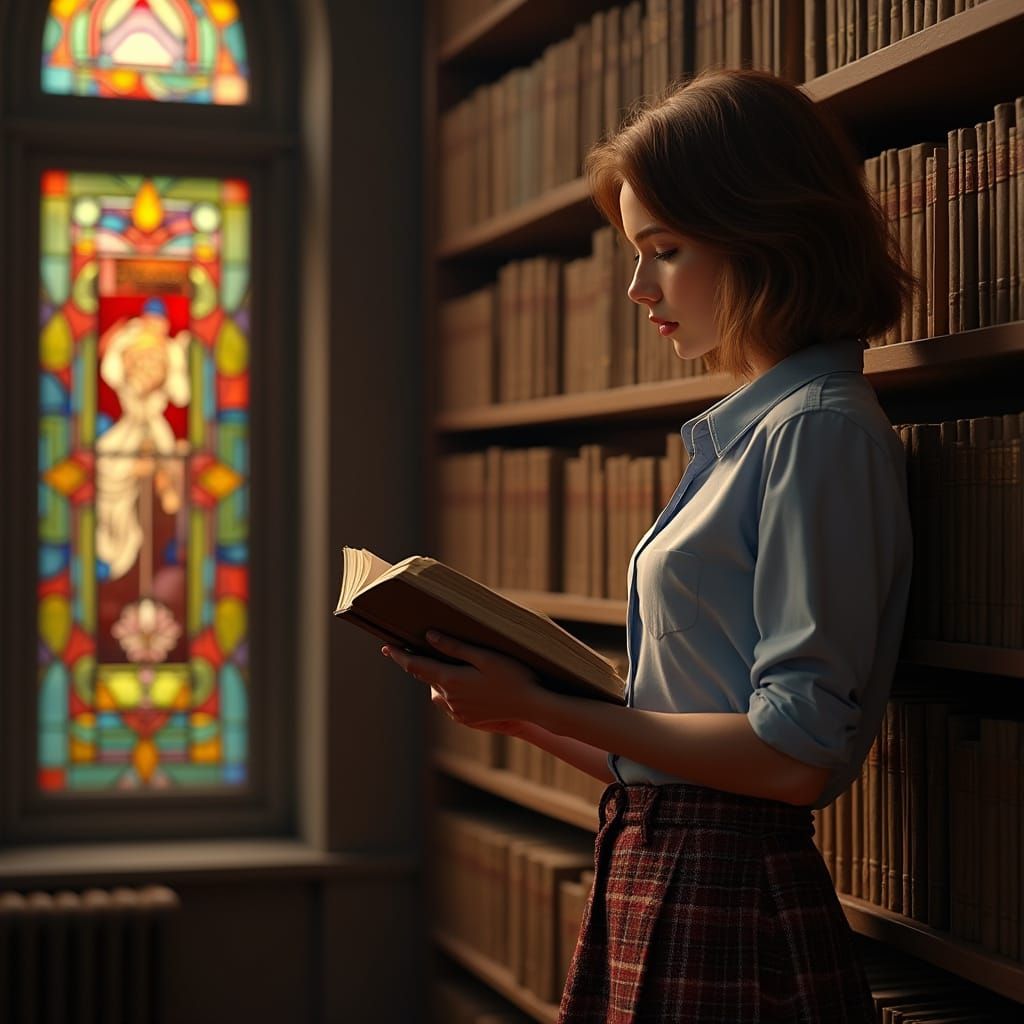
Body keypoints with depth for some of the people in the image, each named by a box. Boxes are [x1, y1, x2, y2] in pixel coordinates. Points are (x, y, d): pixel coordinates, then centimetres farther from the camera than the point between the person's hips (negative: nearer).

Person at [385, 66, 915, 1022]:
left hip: (728, 912, -8)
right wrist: (520, 709, 6)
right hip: (652, 888, 8)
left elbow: (796, 755, -19)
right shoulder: (744, 433, 14)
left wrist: (539, 704, -14)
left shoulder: (819, 431, -13)